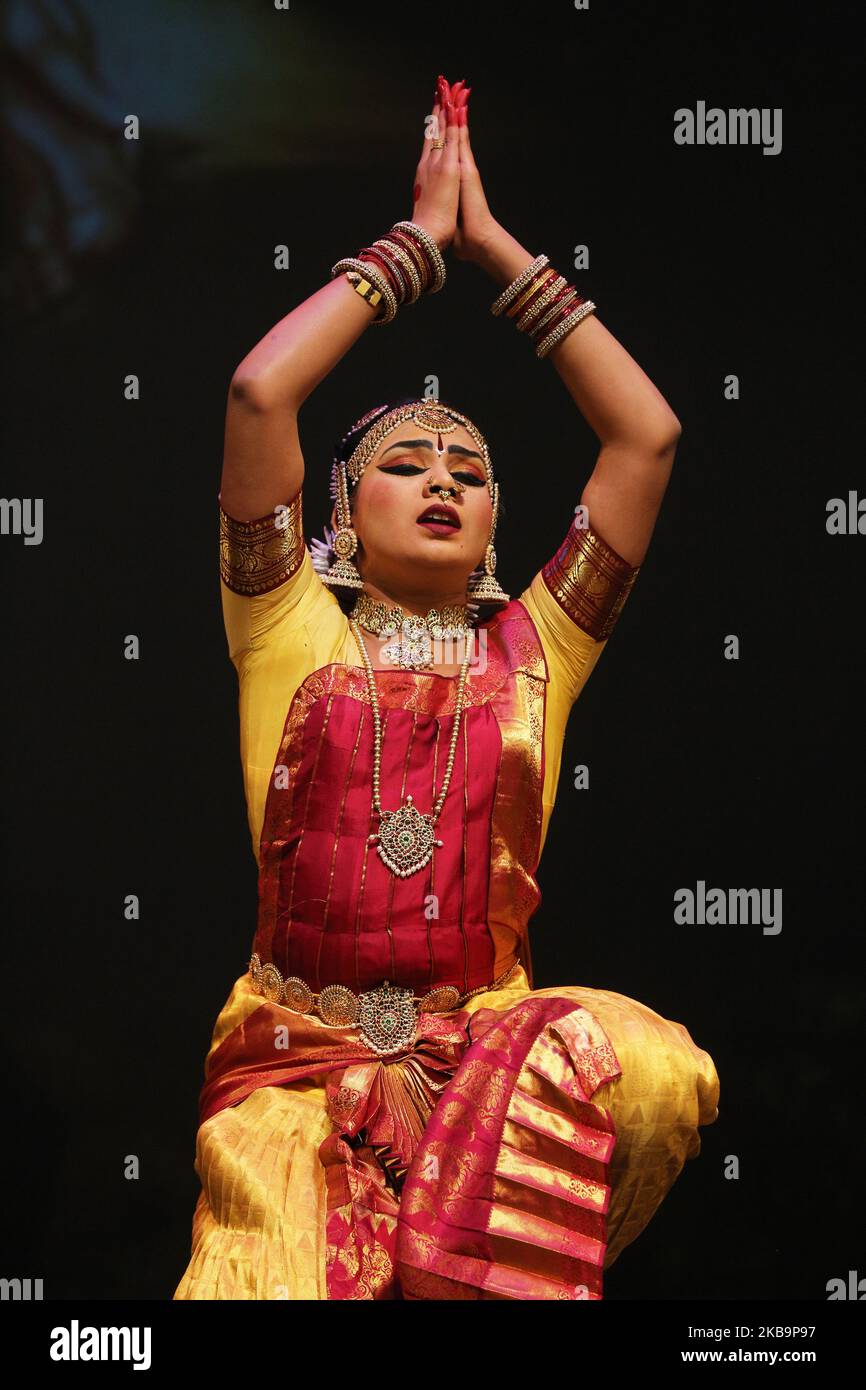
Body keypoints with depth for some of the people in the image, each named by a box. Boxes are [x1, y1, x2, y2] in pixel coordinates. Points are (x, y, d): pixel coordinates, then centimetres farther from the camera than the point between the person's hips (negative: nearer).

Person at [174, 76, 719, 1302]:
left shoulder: (532, 648, 14)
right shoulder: (294, 632, 10)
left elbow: (649, 435, 8)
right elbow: (259, 391, -3)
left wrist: (497, 249, 12)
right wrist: (418, 242, 7)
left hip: (489, 1041, 3)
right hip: (297, 1055, -3)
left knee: (648, 1067, -32)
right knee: (279, 1273, -34)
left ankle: (471, 1265, -11)